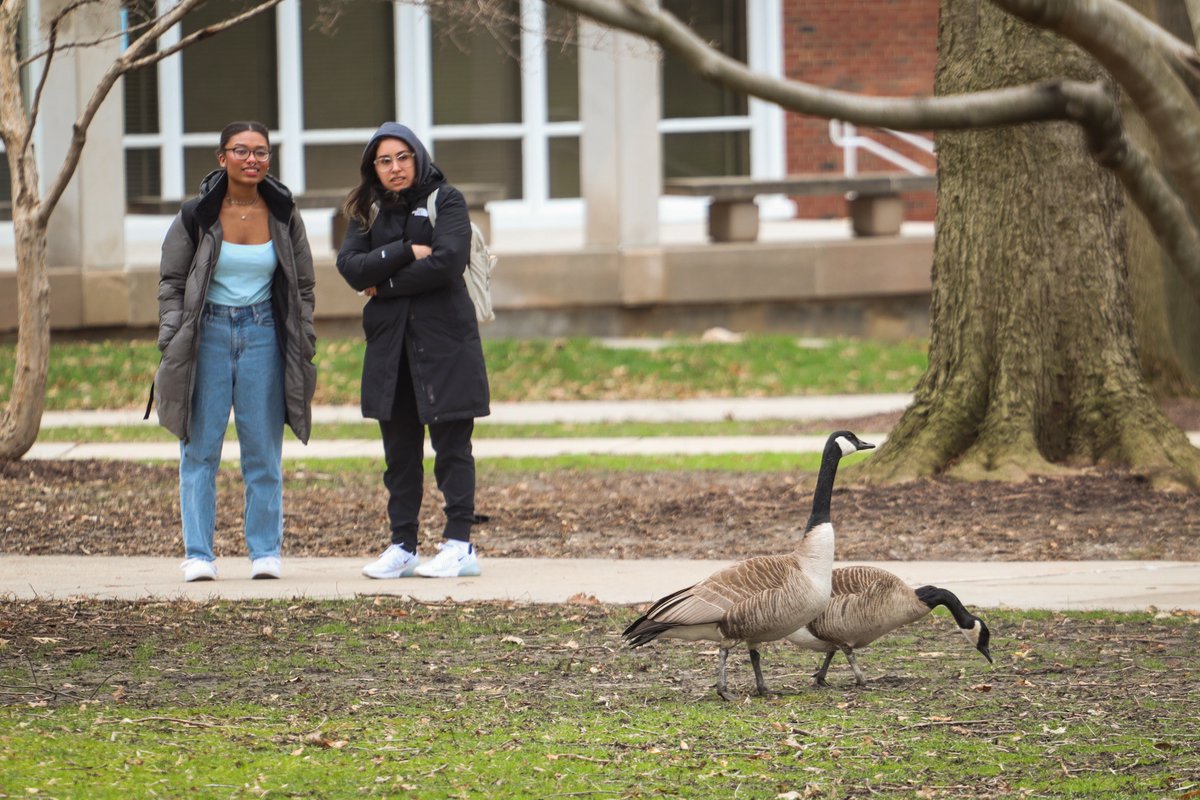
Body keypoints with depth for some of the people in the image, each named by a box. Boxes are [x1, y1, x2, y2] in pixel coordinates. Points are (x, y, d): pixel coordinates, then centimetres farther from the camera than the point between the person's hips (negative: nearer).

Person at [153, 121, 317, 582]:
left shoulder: (283, 216, 4)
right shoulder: (196, 215, -2)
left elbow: (303, 287, 10)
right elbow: (171, 281, 3)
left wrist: (304, 350, 4)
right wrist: (172, 346, -6)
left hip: (263, 334, 1)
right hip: (208, 333, -1)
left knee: (264, 451, 3)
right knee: (200, 450, -1)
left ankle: (265, 552, 9)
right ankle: (198, 554, 2)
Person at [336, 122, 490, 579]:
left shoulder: (445, 201, 0)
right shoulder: (367, 212, 12)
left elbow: (446, 263, -15)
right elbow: (350, 266, -3)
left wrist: (384, 283, -7)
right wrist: (406, 253, -15)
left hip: (444, 340, -5)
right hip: (389, 346, 5)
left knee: (451, 444, -3)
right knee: (399, 451, 7)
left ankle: (459, 545, -3)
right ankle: (402, 546, 10)